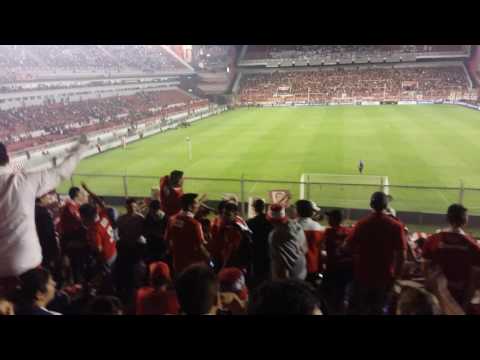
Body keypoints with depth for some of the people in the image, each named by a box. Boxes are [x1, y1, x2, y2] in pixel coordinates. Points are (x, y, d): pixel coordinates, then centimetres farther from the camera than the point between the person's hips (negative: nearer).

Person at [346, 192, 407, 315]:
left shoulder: (362, 224, -6)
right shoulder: (396, 226, -9)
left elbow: (349, 246, -5)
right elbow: (402, 253, -11)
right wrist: (397, 274, -1)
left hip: (363, 275, 1)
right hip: (385, 277, 0)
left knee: (358, 309, 15)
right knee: (378, 309, 12)